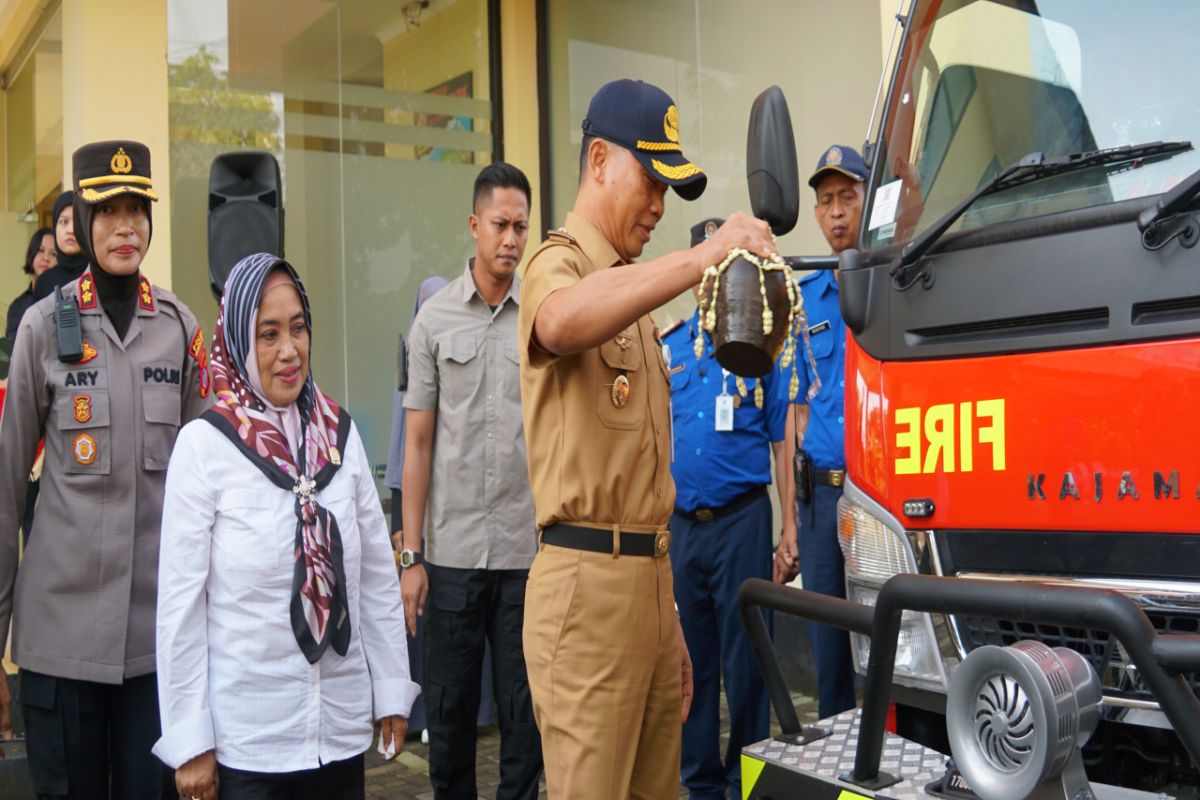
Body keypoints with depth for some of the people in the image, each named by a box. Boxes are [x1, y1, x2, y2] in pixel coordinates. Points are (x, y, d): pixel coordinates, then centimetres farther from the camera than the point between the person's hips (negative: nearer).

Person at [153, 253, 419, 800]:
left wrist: (392, 694, 6)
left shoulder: (340, 433, 1)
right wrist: (190, 743, -7)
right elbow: (180, 599, -8)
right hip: (244, 739, -3)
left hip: (343, 728, 3)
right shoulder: (204, 443, -9)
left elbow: (378, 574, 5)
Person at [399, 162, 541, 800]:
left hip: (529, 552, 0)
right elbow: (418, 443, 4)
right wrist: (411, 556, 0)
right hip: (452, 551, 1)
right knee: (449, 705, 10)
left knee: (525, 710, 9)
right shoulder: (434, 319, 3)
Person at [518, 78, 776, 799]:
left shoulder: (632, 293, 24)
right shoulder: (560, 265, -3)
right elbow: (560, 323, -34)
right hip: (588, 581, -8)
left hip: (650, 578, 8)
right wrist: (704, 258, -36)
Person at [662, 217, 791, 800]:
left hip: (742, 518, -3)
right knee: (690, 657, 11)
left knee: (744, 658, 1)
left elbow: (783, 440, 1)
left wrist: (789, 526, -5)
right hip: (680, 524, 3)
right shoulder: (667, 345, 11)